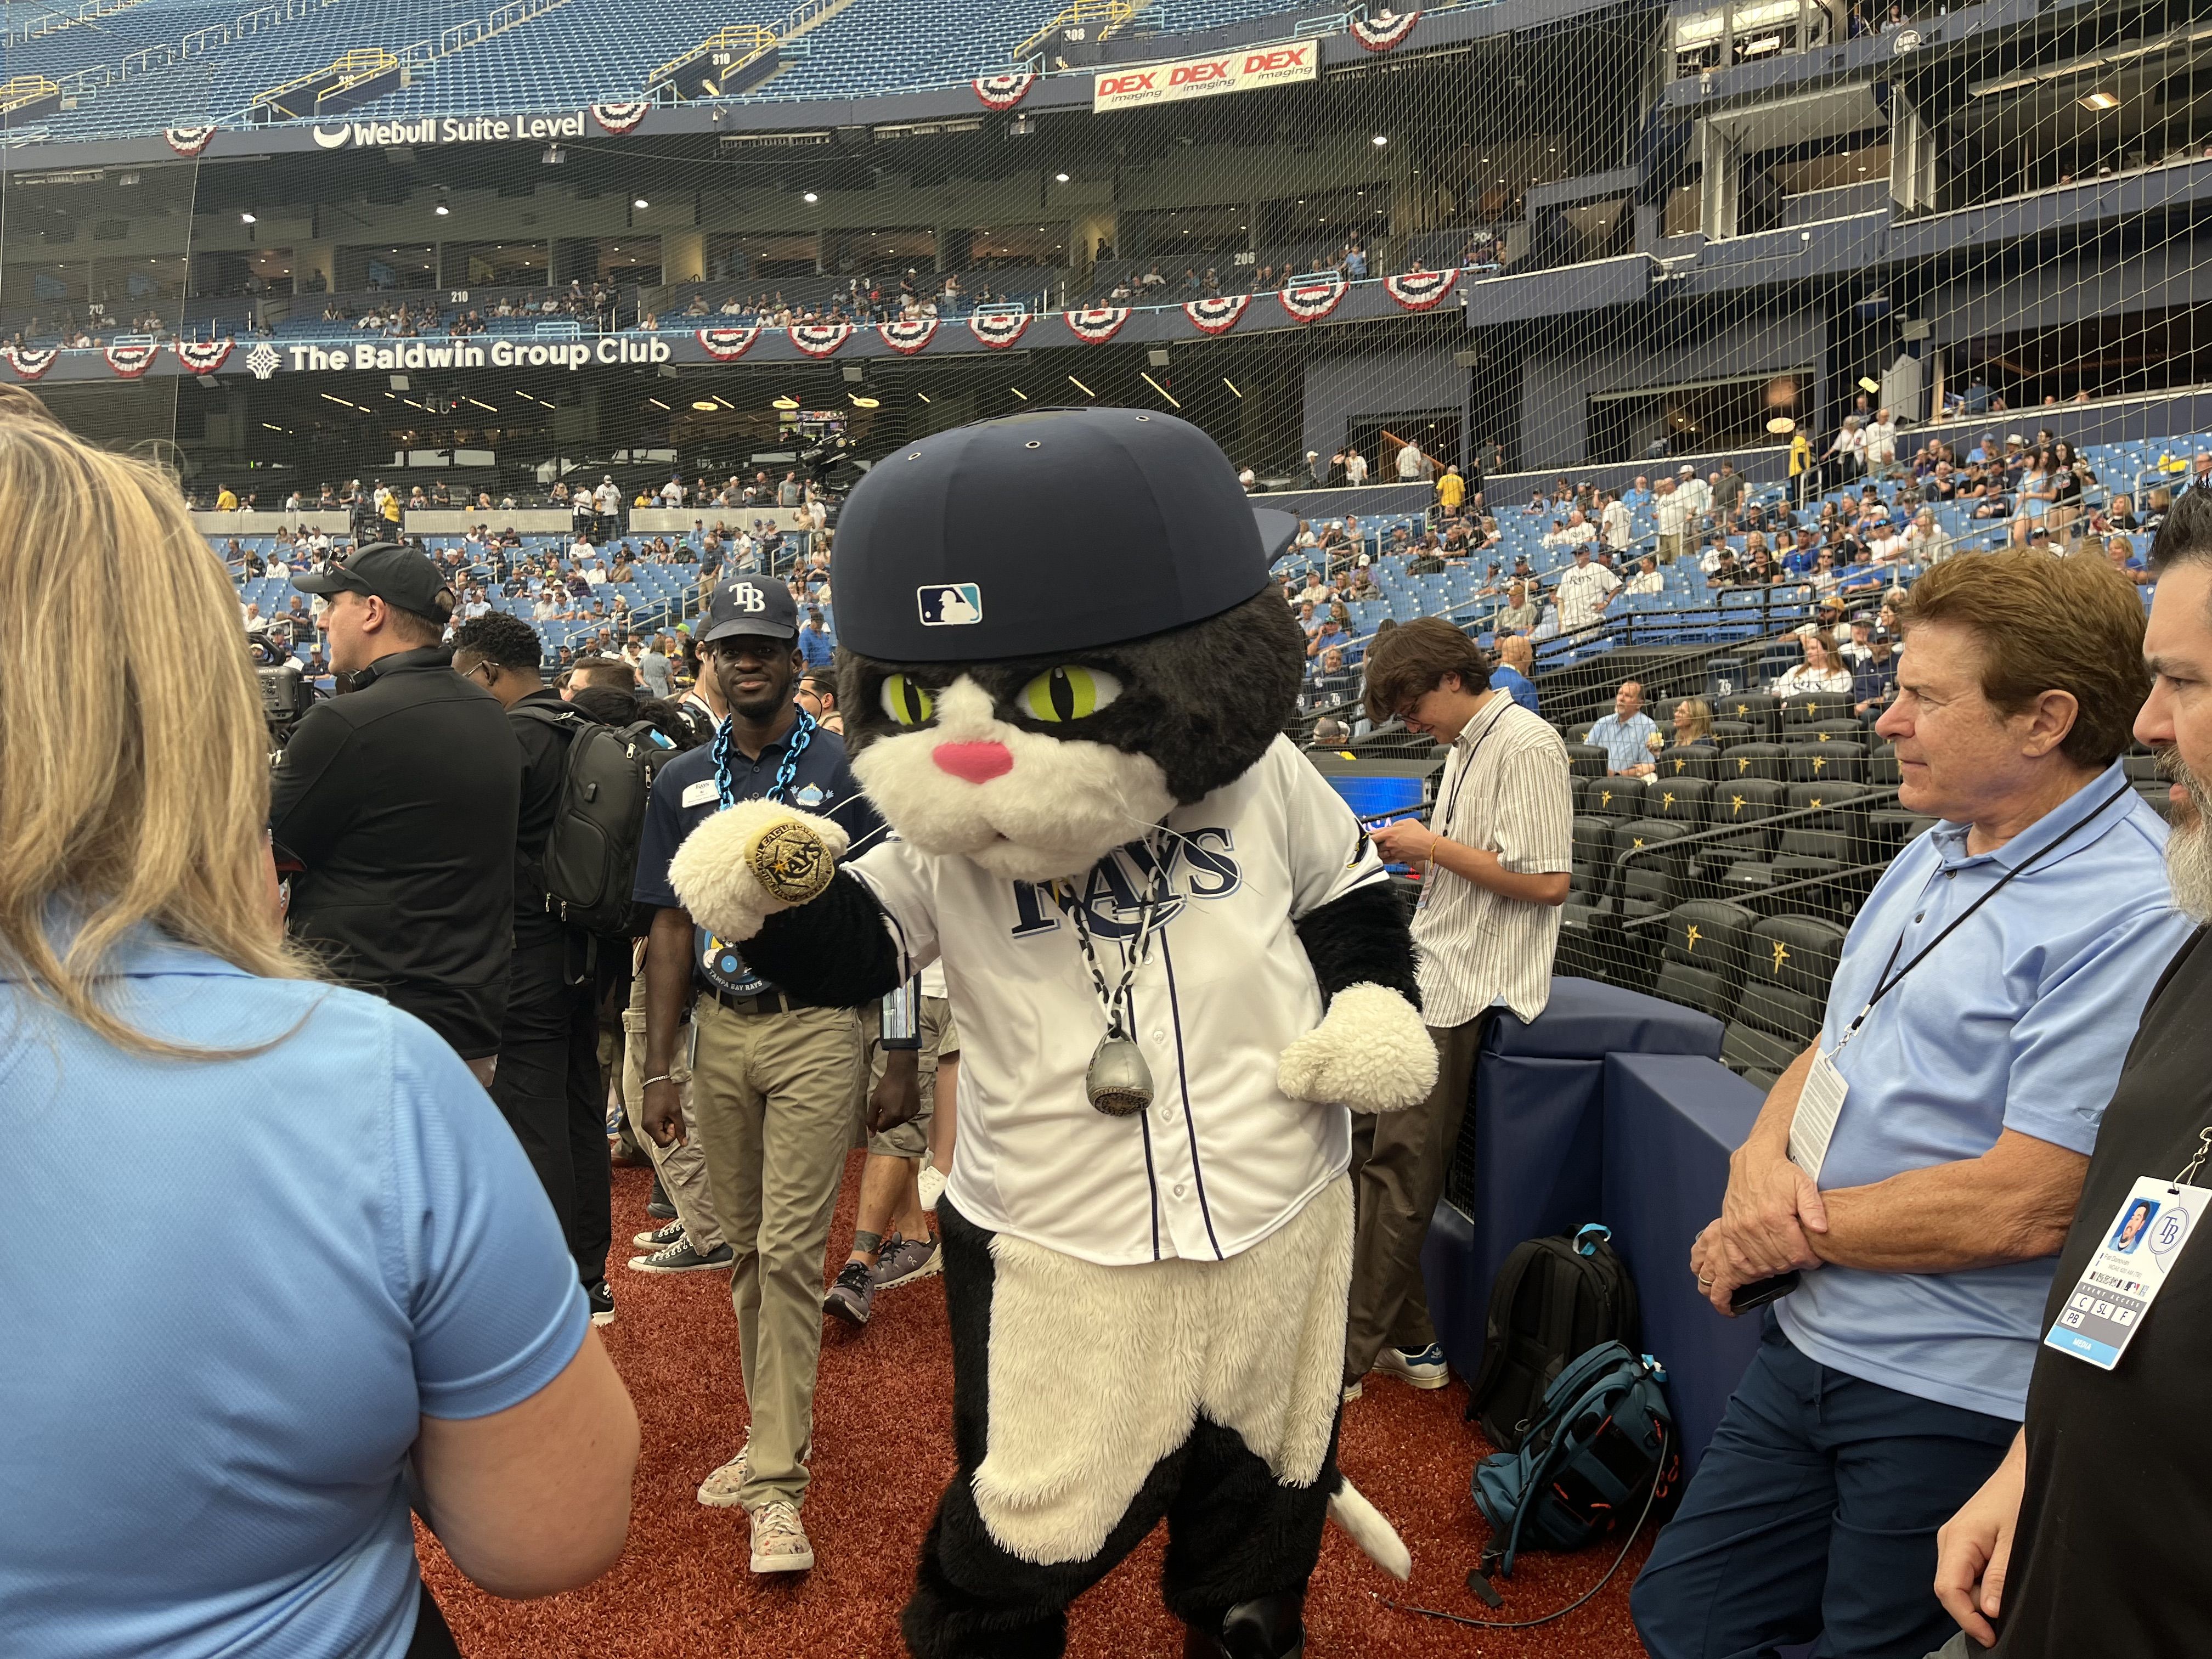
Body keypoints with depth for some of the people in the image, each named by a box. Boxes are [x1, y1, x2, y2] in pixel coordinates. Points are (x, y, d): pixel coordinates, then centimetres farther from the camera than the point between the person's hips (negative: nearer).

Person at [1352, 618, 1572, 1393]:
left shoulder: (1527, 746, -14)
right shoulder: (1465, 746, 16)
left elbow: (1546, 880, -21)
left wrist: (1432, 846, -14)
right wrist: (1412, 845, 6)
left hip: (1463, 990, -10)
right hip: (1425, 976, 10)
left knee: (1397, 1170, -4)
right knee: (1368, 1144, 9)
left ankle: (1355, 1357, 7)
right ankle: (1406, 1337, 21)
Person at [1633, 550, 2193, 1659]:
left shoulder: (2135, 915, -21)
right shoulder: (1934, 853, 8)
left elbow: (2023, 1207, -24)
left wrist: (1799, 1228, -12)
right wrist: (1762, 1159, -7)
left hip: (1954, 1401, -8)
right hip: (1813, 1345, 8)